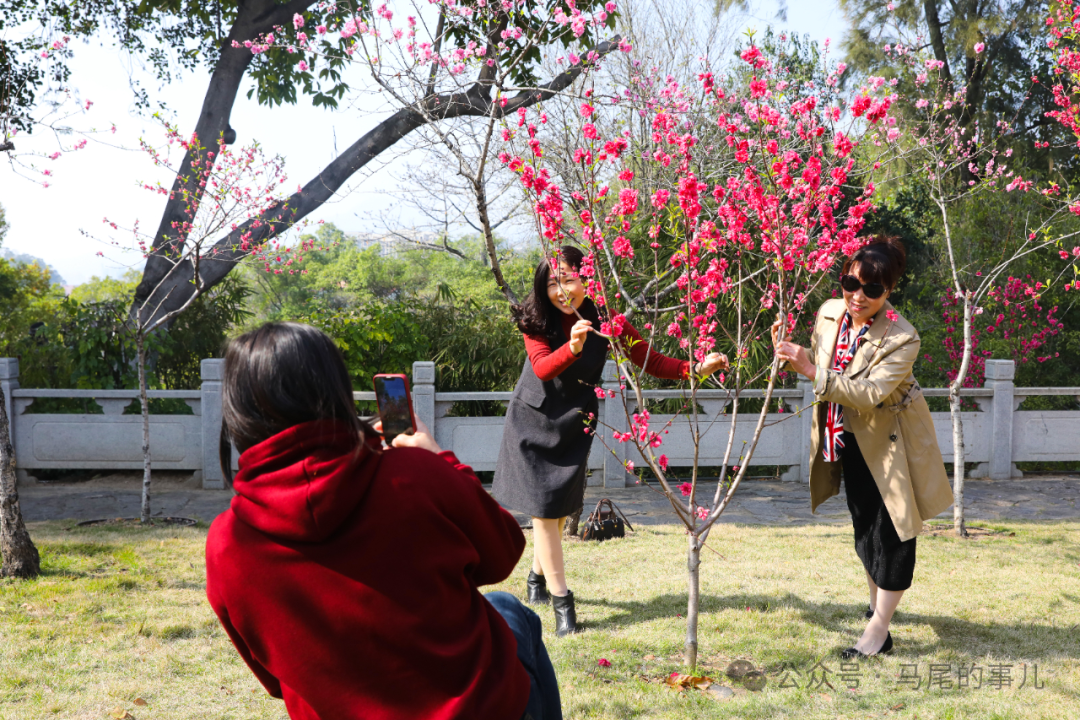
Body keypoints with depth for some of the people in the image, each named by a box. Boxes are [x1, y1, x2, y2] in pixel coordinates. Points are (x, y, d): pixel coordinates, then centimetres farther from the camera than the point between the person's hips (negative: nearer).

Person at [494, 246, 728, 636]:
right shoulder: (536, 321, -15)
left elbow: (649, 360, -13)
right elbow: (542, 368, -30)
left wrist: (695, 368, -27)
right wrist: (572, 347, -49)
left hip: (573, 427, 2)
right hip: (532, 421, -2)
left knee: (559, 507, 10)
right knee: (543, 508, -6)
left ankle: (537, 577, 36)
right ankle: (561, 602, -1)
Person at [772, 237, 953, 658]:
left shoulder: (901, 338, -27)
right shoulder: (829, 313, -8)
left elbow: (871, 392, -37)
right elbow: (819, 365, 11)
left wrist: (813, 372, -40)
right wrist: (793, 355, -10)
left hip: (889, 443, -6)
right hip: (849, 441, 6)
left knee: (891, 532, 0)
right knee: (863, 525, 21)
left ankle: (879, 629, 9)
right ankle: (876, 598, 44)